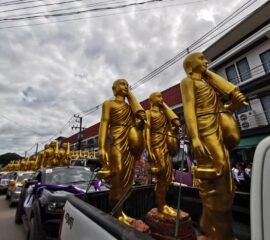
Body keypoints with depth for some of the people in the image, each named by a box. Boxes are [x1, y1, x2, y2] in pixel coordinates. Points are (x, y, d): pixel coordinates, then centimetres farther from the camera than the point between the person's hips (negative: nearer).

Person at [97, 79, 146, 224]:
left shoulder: (130, 107, 21)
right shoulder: (108, 104, 5)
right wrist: (102, 147, -15)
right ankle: (116, 214, 10)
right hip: (116, 143, -6)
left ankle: (119, 211, 24)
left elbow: (135, 125, 18)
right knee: (117, 180, -5)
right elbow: (104, 124, -7)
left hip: (129, 145, 6)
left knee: (127, 179, 9)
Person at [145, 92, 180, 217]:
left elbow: (176, 123, 15)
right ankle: (161, 206, 18)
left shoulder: (164, 112, 18)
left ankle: (163, 204, 28)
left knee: (167, 177, 12)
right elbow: (147, 132, -12)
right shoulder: (149, 113, -3)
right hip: (157, 147, -7)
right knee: (162, 177, -1)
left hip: (167, 147, 8)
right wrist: (149, 150, -19)